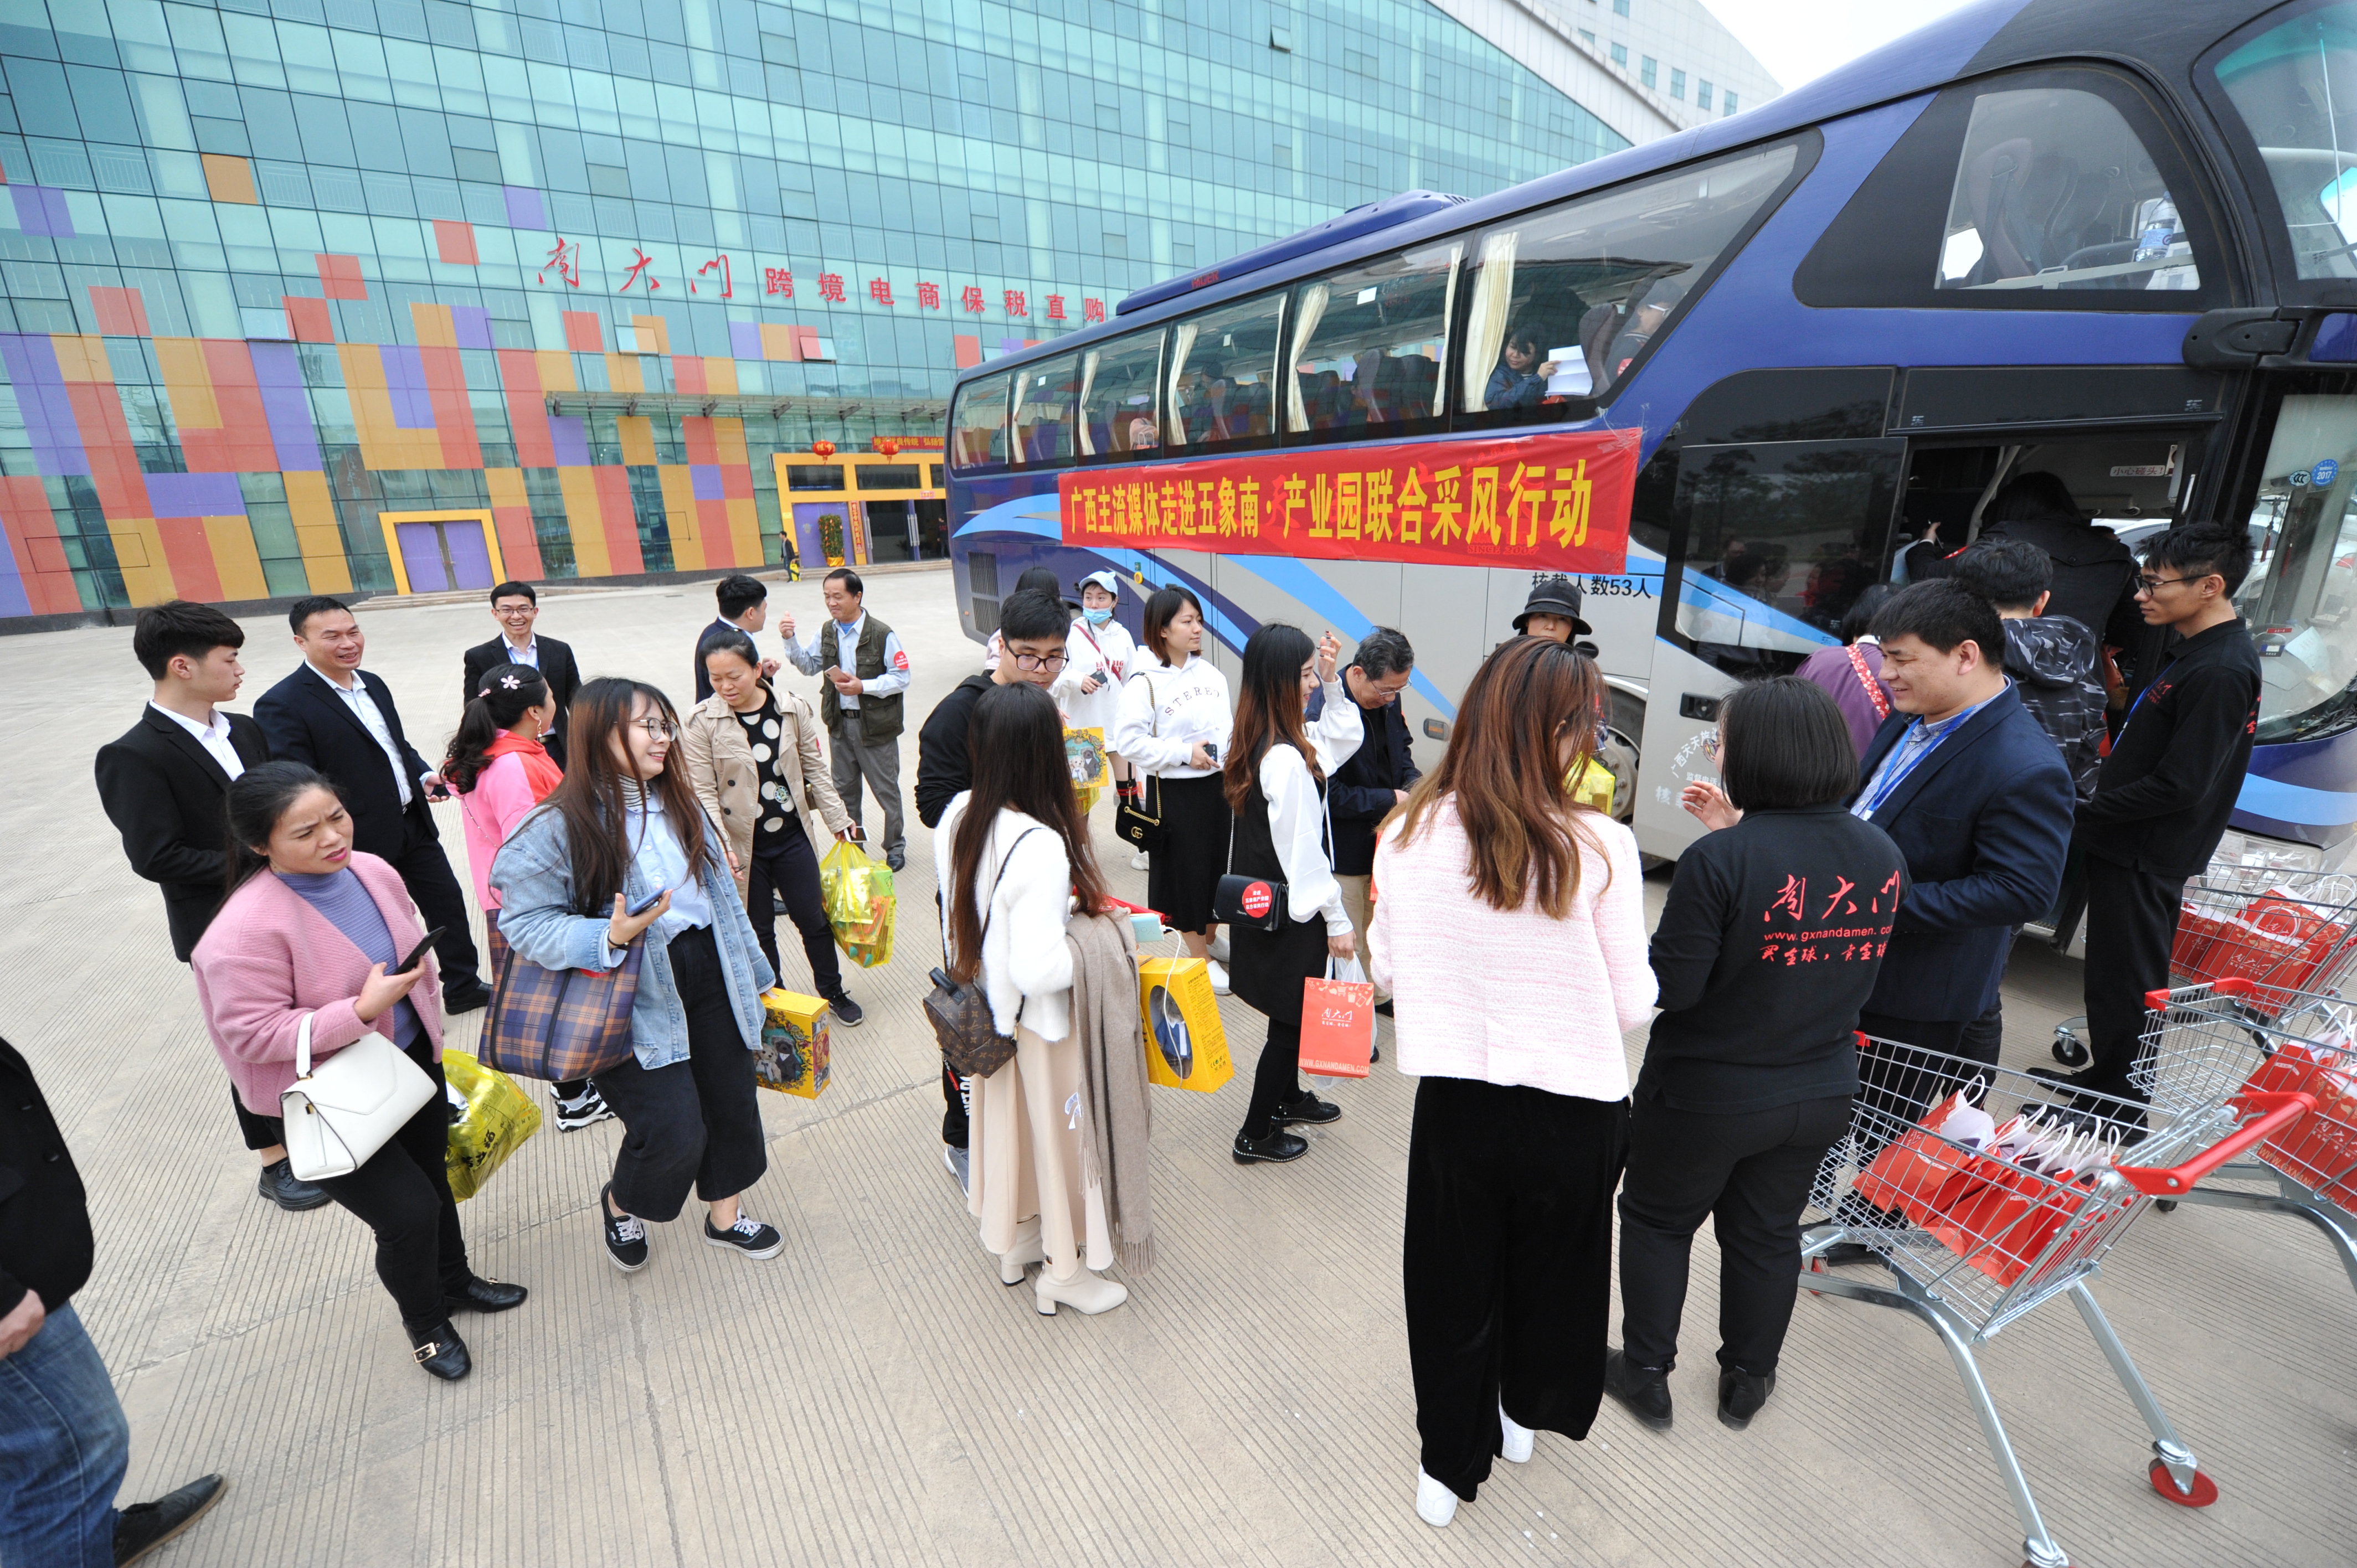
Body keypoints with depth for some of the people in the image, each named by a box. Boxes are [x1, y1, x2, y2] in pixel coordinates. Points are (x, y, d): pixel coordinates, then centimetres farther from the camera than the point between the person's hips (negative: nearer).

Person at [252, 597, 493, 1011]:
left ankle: (463, 987, 33)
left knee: (448, 903, 16)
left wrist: (423, 775, 1)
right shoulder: (283, 706, -16)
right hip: (364, 844, -7)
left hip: (414, 824, 7)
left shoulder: (373, 683, 8)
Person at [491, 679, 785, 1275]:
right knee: (673, 1129, -7)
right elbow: (525, 922, -12)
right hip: (639, 993, -6)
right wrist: (608, 938, -28)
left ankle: (725, 1216, 37)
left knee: (732, 1098, 13)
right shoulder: (560, 825, -14)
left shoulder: (677, 802, 7)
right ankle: (619, 1205, 30)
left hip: (708, 972, 6)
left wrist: (749, 972, 16)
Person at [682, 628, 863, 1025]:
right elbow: (703, 792, -11)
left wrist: (838, 821, 6)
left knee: (814, 919, 12)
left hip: (793, 837, 2)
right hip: (742, 846, -2)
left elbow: (815, 770, 5)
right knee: (758, 930, 13)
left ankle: (833, 992, 34)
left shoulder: (793, 708, -5)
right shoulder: (701, 722, -11)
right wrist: (721, 844, -23)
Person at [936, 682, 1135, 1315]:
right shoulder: (1040, 846, -34)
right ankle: (1064, 1269, 39)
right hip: (1042, 1023, -7)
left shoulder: (958, 816, -9)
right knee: (1057, 1131, 15)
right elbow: (1039, 969, -33)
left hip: (987, 1009, 8)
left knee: (1007, 1120, 26)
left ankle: (1014, 1241, 50)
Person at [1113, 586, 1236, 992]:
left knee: (1219, 863, 17)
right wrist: (1184, 753, -19)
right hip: (1175, 791, -6)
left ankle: (1209, 939, 40)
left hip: (1216, 784, 6)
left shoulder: (1210, 672, 5)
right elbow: (1128, 740, -19)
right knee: (1187, 871, 5)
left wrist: (1233, 737, -4)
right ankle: (1200, 958, 23)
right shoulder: (1144, 681, -15)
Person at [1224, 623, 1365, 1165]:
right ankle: (1255, 1135, 23)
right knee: (1292, 1021, 8)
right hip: (1292, 913, -9)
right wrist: (1337, 920, -14)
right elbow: (1303, 852, -24)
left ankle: (1288, 1099, 46)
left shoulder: (1259, 743, 2)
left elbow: (1346, 739, 15)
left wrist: (1332, 682, 2)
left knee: (1292, 1013, 26)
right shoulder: (1287, 760, -27)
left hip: (1265, 903, 9)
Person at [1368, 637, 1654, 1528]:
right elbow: (1631, 1004, -10)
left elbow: (1387, 969, -1)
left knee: (1453, 1288, 22)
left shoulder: (1409, 833, -14)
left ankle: (1449, 1468, 41)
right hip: (1573, 1111, 0)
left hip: (1455, 1099, 1)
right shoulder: (1600, 848, -20)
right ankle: (1524, 1413, 54)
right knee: (1551, 1271, 28)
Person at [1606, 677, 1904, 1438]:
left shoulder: (1720, 859, -28)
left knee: (1658, 1222, 18)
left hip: (1707, 1095, -5)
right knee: (1767, 1234, 24)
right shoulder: (1884, 855, -7)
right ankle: (1747, 1379, 43)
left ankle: (1647, 1375, 33)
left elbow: (1671, 989, -26)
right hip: (1821, 1092, 6)